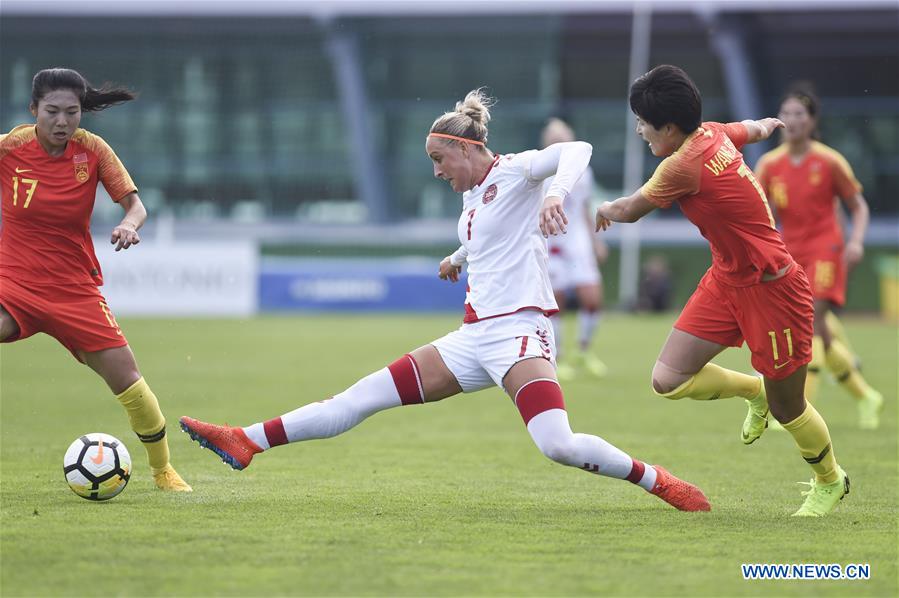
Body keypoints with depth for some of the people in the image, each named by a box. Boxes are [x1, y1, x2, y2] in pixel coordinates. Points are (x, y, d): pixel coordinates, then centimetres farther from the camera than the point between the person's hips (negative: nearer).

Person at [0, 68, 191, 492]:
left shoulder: (93, 150, -5)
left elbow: (136, 206, -6)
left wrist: (129, 226, -27)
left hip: (75, 289, 2)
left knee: (127, 378, -4)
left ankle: (162, 470, 17)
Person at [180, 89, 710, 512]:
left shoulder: (514, 172, -6)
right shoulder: (473, 196, 17)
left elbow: (577, 150, -22)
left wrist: (556, 192, -40)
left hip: (518, 331, -8)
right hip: (473, 339, 8)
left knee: (558, 446, -28)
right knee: (364, 396, 3)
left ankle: (657, 481, -8)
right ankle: (247, 443, 4)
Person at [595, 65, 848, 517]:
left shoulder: (683, 166, -25)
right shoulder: (714, 134, -2)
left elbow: (629, 210, -9)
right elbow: (753, 129, 23)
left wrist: (604, 210, 13)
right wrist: (768, 124, 46)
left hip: (771, 289, -9)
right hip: (727, 278, 9)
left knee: (785, 408, 7)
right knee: (668, 380, -1)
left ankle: (830, 481, 34)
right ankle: (753, 391, 26)